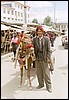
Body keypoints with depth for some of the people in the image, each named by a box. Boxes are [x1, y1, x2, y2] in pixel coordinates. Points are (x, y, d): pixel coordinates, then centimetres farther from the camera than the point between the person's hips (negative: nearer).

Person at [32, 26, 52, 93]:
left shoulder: (46, 39, -3)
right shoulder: (34, 39, 4)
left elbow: (48, 49, -3)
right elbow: (33, 48, 5)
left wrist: (48, 57, -9)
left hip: (44, 58, -3)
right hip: (37, 58, 3)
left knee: (46, 72, 1)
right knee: (39, 72, 12)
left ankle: (48, 86, 14)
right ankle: (41, 84, 29)